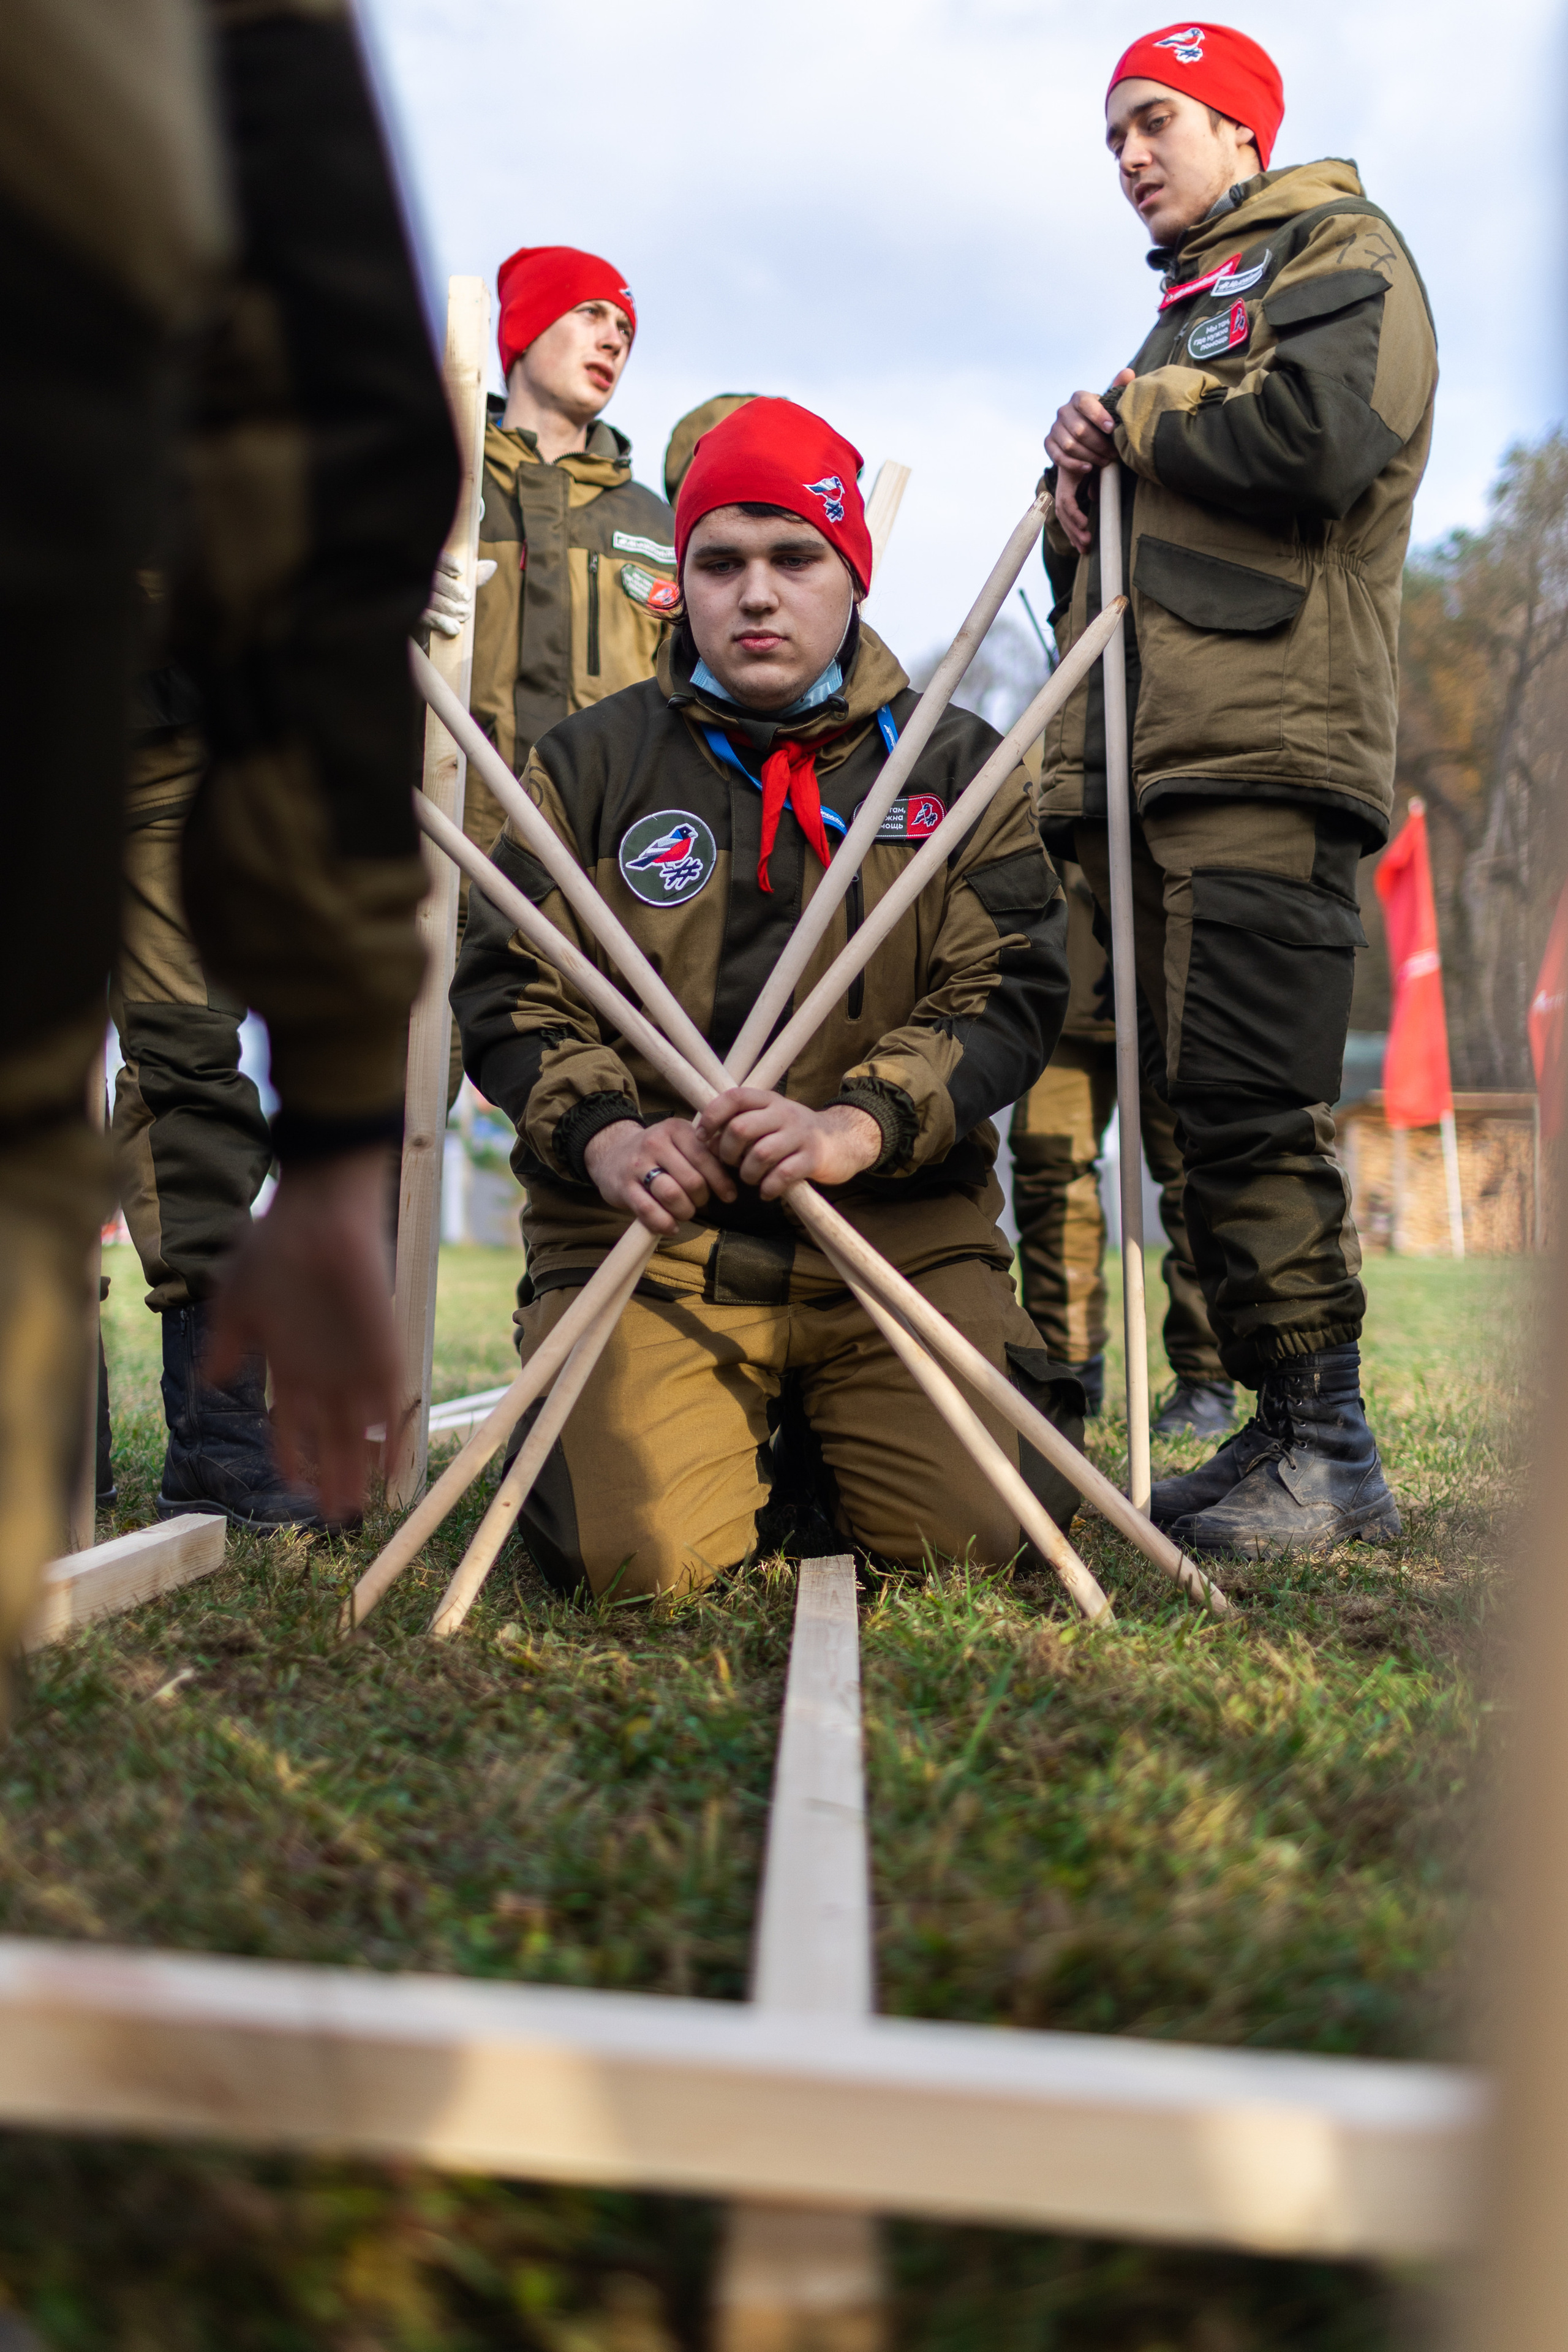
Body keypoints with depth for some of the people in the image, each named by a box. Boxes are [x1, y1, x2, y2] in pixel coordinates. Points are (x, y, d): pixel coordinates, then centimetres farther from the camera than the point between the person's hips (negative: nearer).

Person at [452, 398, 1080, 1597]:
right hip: (647, 1236, 0)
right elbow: (507, 985, 6)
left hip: (900, 1232, 1)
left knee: (972, 1529, -17)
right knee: (635, 1555, -20)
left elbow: (1007, 996, 0)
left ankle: (841, 1427, 18)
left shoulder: (959, 765, 9)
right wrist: (603, 1136, -14)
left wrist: (855, 1127, -18)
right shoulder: (592, 761, 10)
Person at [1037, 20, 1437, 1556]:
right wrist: (1085, 484, 10)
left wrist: (1136, 416, 0)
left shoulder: (1339, 252, 8)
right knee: (1200, 1112, 5)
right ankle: (1279, 1429, 11)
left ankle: (1328, 1448, -8)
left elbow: (1319, 439, -15)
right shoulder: (1188, 306, 33)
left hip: (1270, 757, -9)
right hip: (1150, 767, 9)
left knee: (1248, 1110, -14)